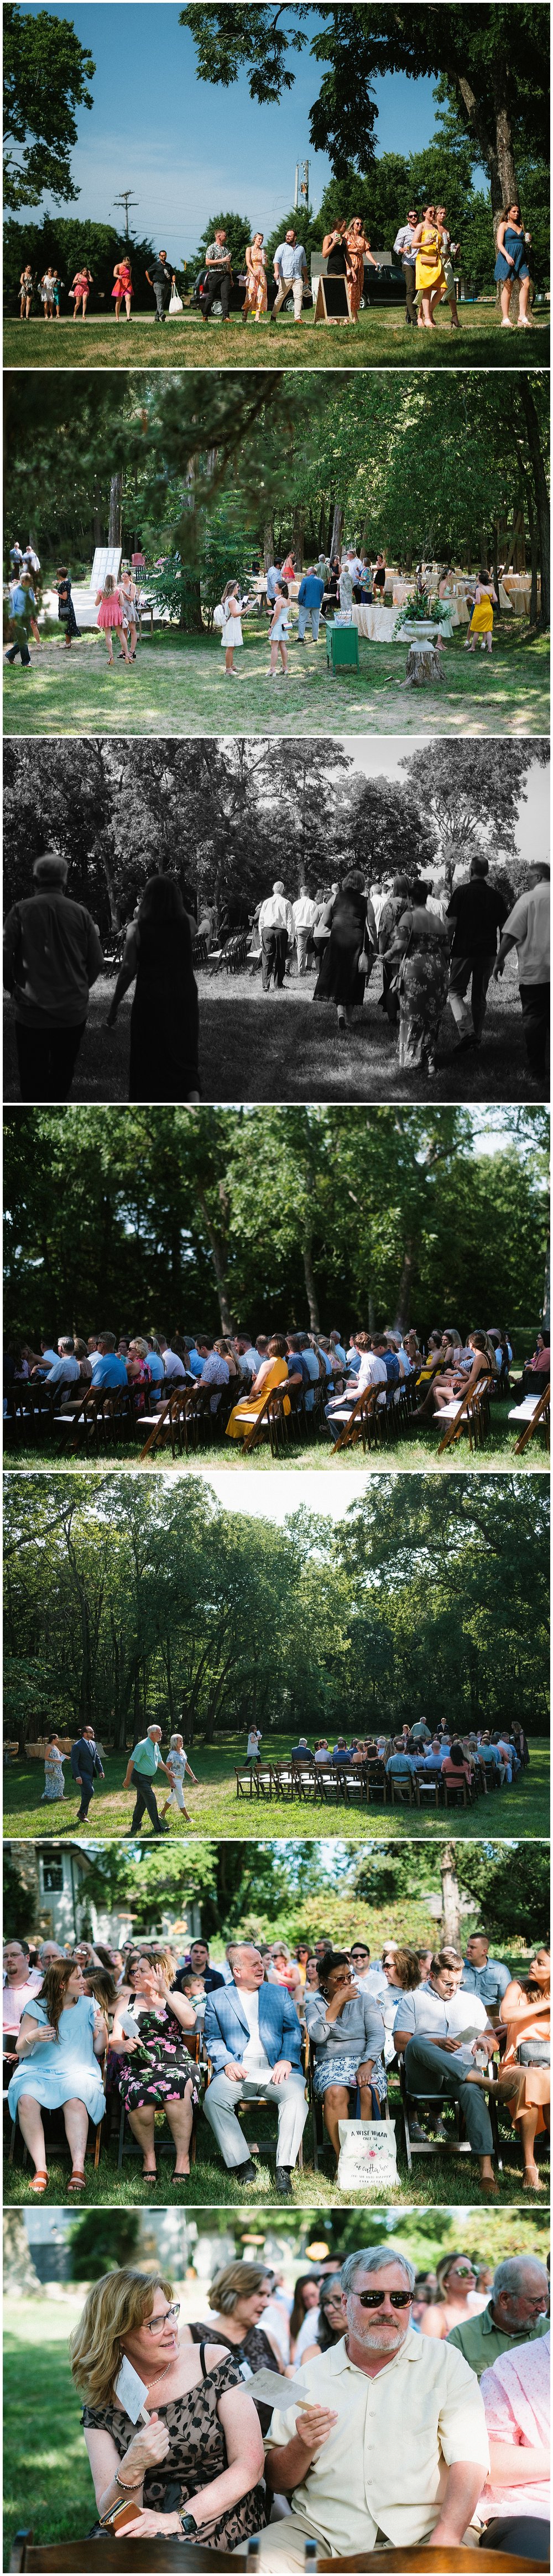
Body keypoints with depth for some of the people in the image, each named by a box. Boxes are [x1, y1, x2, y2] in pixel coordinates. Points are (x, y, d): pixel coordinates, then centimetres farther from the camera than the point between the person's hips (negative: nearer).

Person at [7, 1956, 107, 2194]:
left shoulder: (89, 2005, 9)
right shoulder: (37, 2007, 4)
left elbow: (99, 2050, 12)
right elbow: (20, 2052, 5)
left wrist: (102, 2031, -9)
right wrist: (31, 2039, -17)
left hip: (78, 2070, 0)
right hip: (38, 2070, 0)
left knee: (76, 2100, -36)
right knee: (26, 2100, -34)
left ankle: (78, 2169, -35)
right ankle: (40, 2171, -32)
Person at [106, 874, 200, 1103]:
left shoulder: (137, 928, -9)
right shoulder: (186, 924, 0)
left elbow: (128, 970, -11)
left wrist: (114, 1007, -5)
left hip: (151, 1000, -3)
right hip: (184, 998, 3)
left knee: (150, 1061, 10)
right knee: (183, 1057, 13)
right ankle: (194, 1097, -13)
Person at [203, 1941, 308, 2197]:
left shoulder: (280, 1993, 18)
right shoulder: (216, 1999, 15)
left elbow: (293, 2031, 11)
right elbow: (213, 2039, 9)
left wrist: (286, 2060, -7)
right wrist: (227, 2063, -10)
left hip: (276, 2070, 0)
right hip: (237, 2070, 0)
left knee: (296, 2097, -32)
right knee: (213, 2099, -31)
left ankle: (283, 2170, -29)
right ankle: (241, 2164, -21)